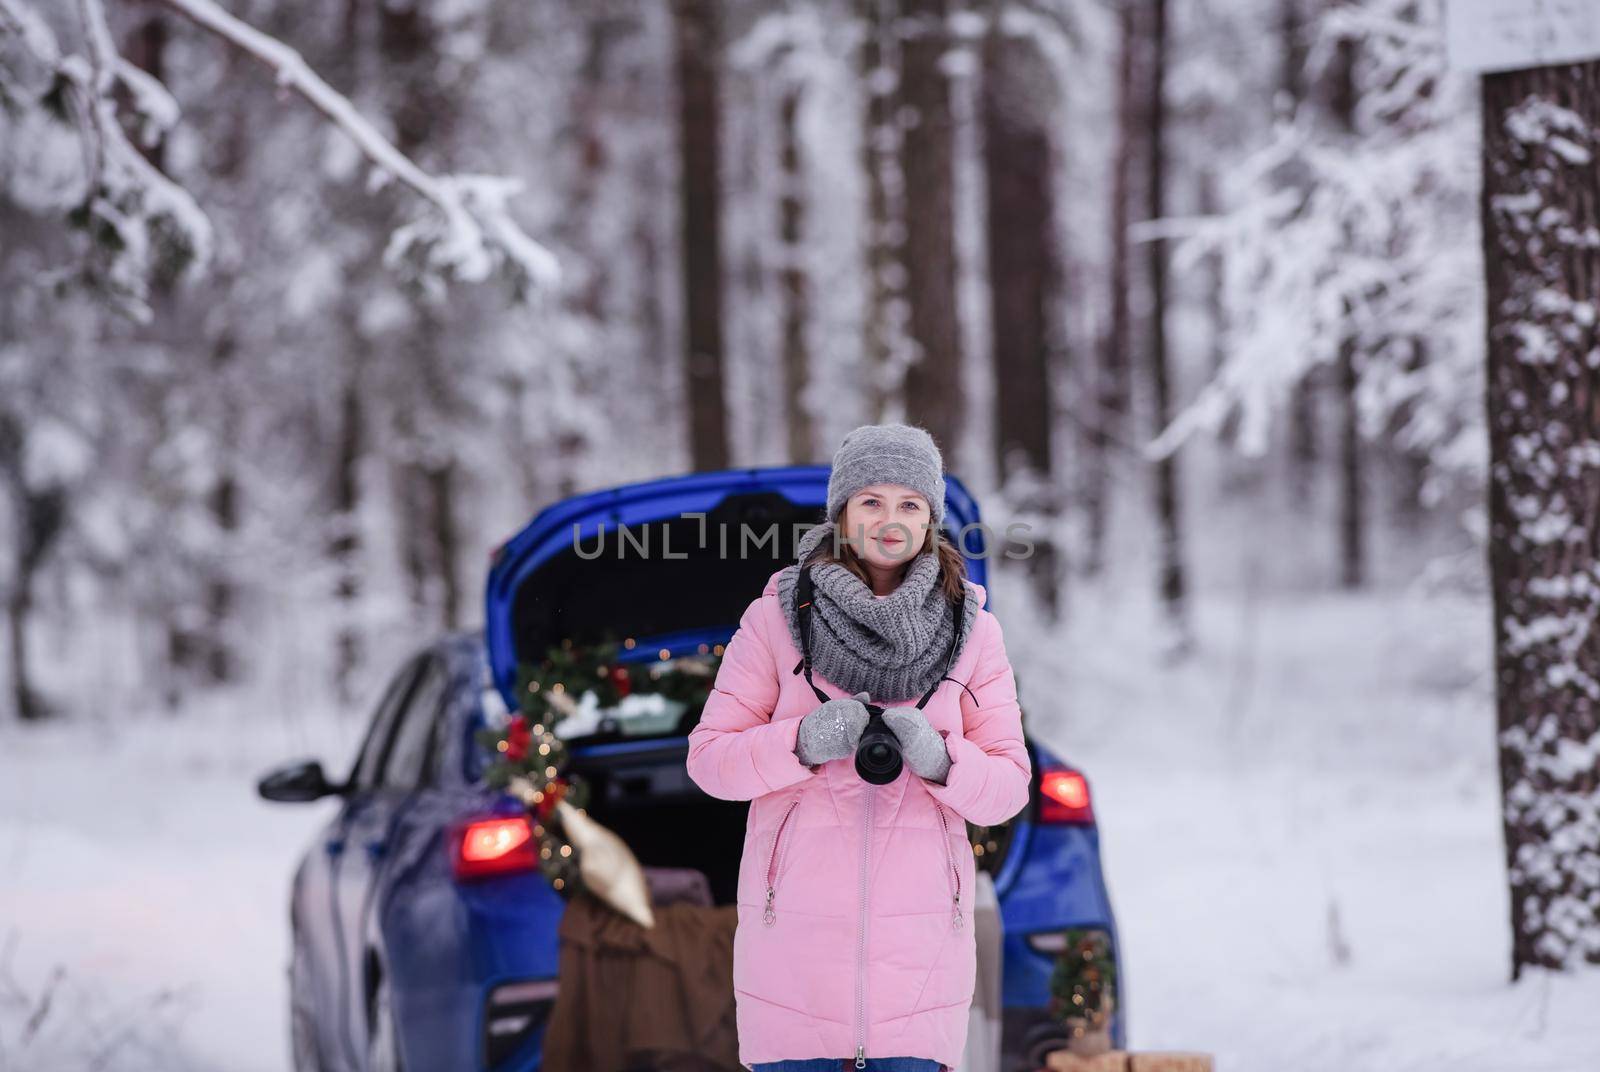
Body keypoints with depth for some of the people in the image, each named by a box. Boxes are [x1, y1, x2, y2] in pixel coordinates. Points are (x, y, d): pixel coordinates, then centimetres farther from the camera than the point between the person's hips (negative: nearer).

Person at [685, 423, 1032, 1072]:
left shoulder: (973, 631, 7)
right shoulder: (776, 617, 2)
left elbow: (1008, 785, 5)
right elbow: (709, 758, 0)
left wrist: (938, 759, -16)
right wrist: (803, 743, -19)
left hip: (917, 933, 1)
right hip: (795, 923, -1)